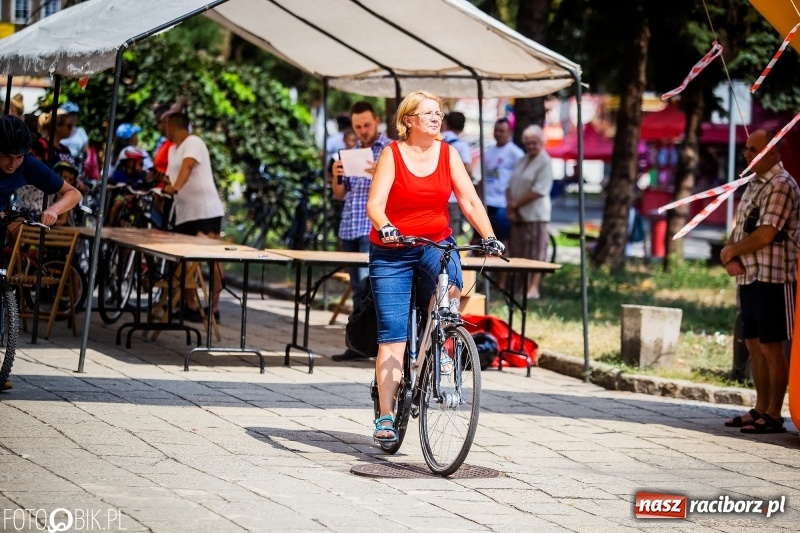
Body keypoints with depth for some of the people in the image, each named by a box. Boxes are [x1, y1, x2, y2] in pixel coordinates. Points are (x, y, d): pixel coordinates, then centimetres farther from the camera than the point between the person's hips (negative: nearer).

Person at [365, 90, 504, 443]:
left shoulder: (448, 154, 2)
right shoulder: (392, 154, -6)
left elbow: (469, 201, -3)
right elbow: (374, 204, -15)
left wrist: (489, 237, -18)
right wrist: (385, 228, -36)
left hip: (436, 245, 2)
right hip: (392, 252, -2)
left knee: (450, 281, -32)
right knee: (392, 335, -7)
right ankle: (386, 417, -5)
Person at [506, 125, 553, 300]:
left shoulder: (545, 163, -8)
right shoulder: (521, 161, 16)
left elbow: (538, 191, -17)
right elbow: (510, 185, 13)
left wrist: (515, 204, -12)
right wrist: (510, 206, -5)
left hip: (535, 215, -8)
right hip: (517, 215, 8)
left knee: (535, 253, -4)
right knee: (517, 253, 7)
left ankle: (533, 288, -3)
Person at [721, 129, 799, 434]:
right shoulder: (754, 186, 17)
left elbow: (766, 235, -20)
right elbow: (739, 231, 17)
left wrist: (731, 251, -6)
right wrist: (730, 257, -4)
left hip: (772, 278, -9)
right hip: (748, 278, 9)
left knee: (771, 347, -6)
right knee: (754, 345, 12)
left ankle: (774, 416, -3)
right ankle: (761, 409, 18)